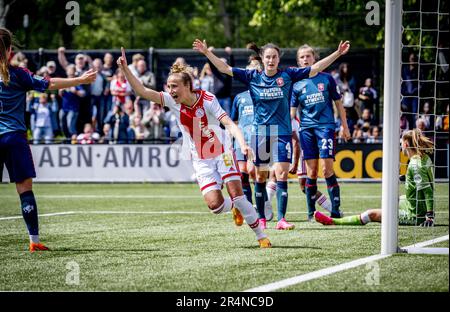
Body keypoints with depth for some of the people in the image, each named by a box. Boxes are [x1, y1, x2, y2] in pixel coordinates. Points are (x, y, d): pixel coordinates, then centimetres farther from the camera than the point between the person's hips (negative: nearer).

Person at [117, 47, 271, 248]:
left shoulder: (207, 100, -20)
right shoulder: (172, 102, -9)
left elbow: (229, 124, -29)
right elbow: (142, 91, -13)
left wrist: (243, 145, -45)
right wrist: (125, 69, -25)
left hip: (222, 154, -3)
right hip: (201, 161, 3)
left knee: (236, 194, -15)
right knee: (215, 204, -15)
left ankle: (261, 236, 1)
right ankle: (234, 208, 22)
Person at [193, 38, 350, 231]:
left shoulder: (288, 75, 1)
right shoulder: (252, 77, 3)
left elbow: (315, 68, 0)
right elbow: (225, 69, 2)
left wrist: (337, 53, -6)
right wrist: (207, 52, -6)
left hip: (282, 132, -1)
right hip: (260, 132, 1)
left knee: (282, 175, -10)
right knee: (260, 176, 8)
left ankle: (281, 219, -12)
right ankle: (261, 218, 18)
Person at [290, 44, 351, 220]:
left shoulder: (326, 79, 4)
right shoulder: (297, 84, 8)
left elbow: (338, 103, 9)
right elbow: (292, 111, 11)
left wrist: (345, 126, 6)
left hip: (325, 126, -2)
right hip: (306, 129, 2)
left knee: (327, 169, -11)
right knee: (311, 171, 2)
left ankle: (335, 209, -7)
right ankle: (311, 211, 9)